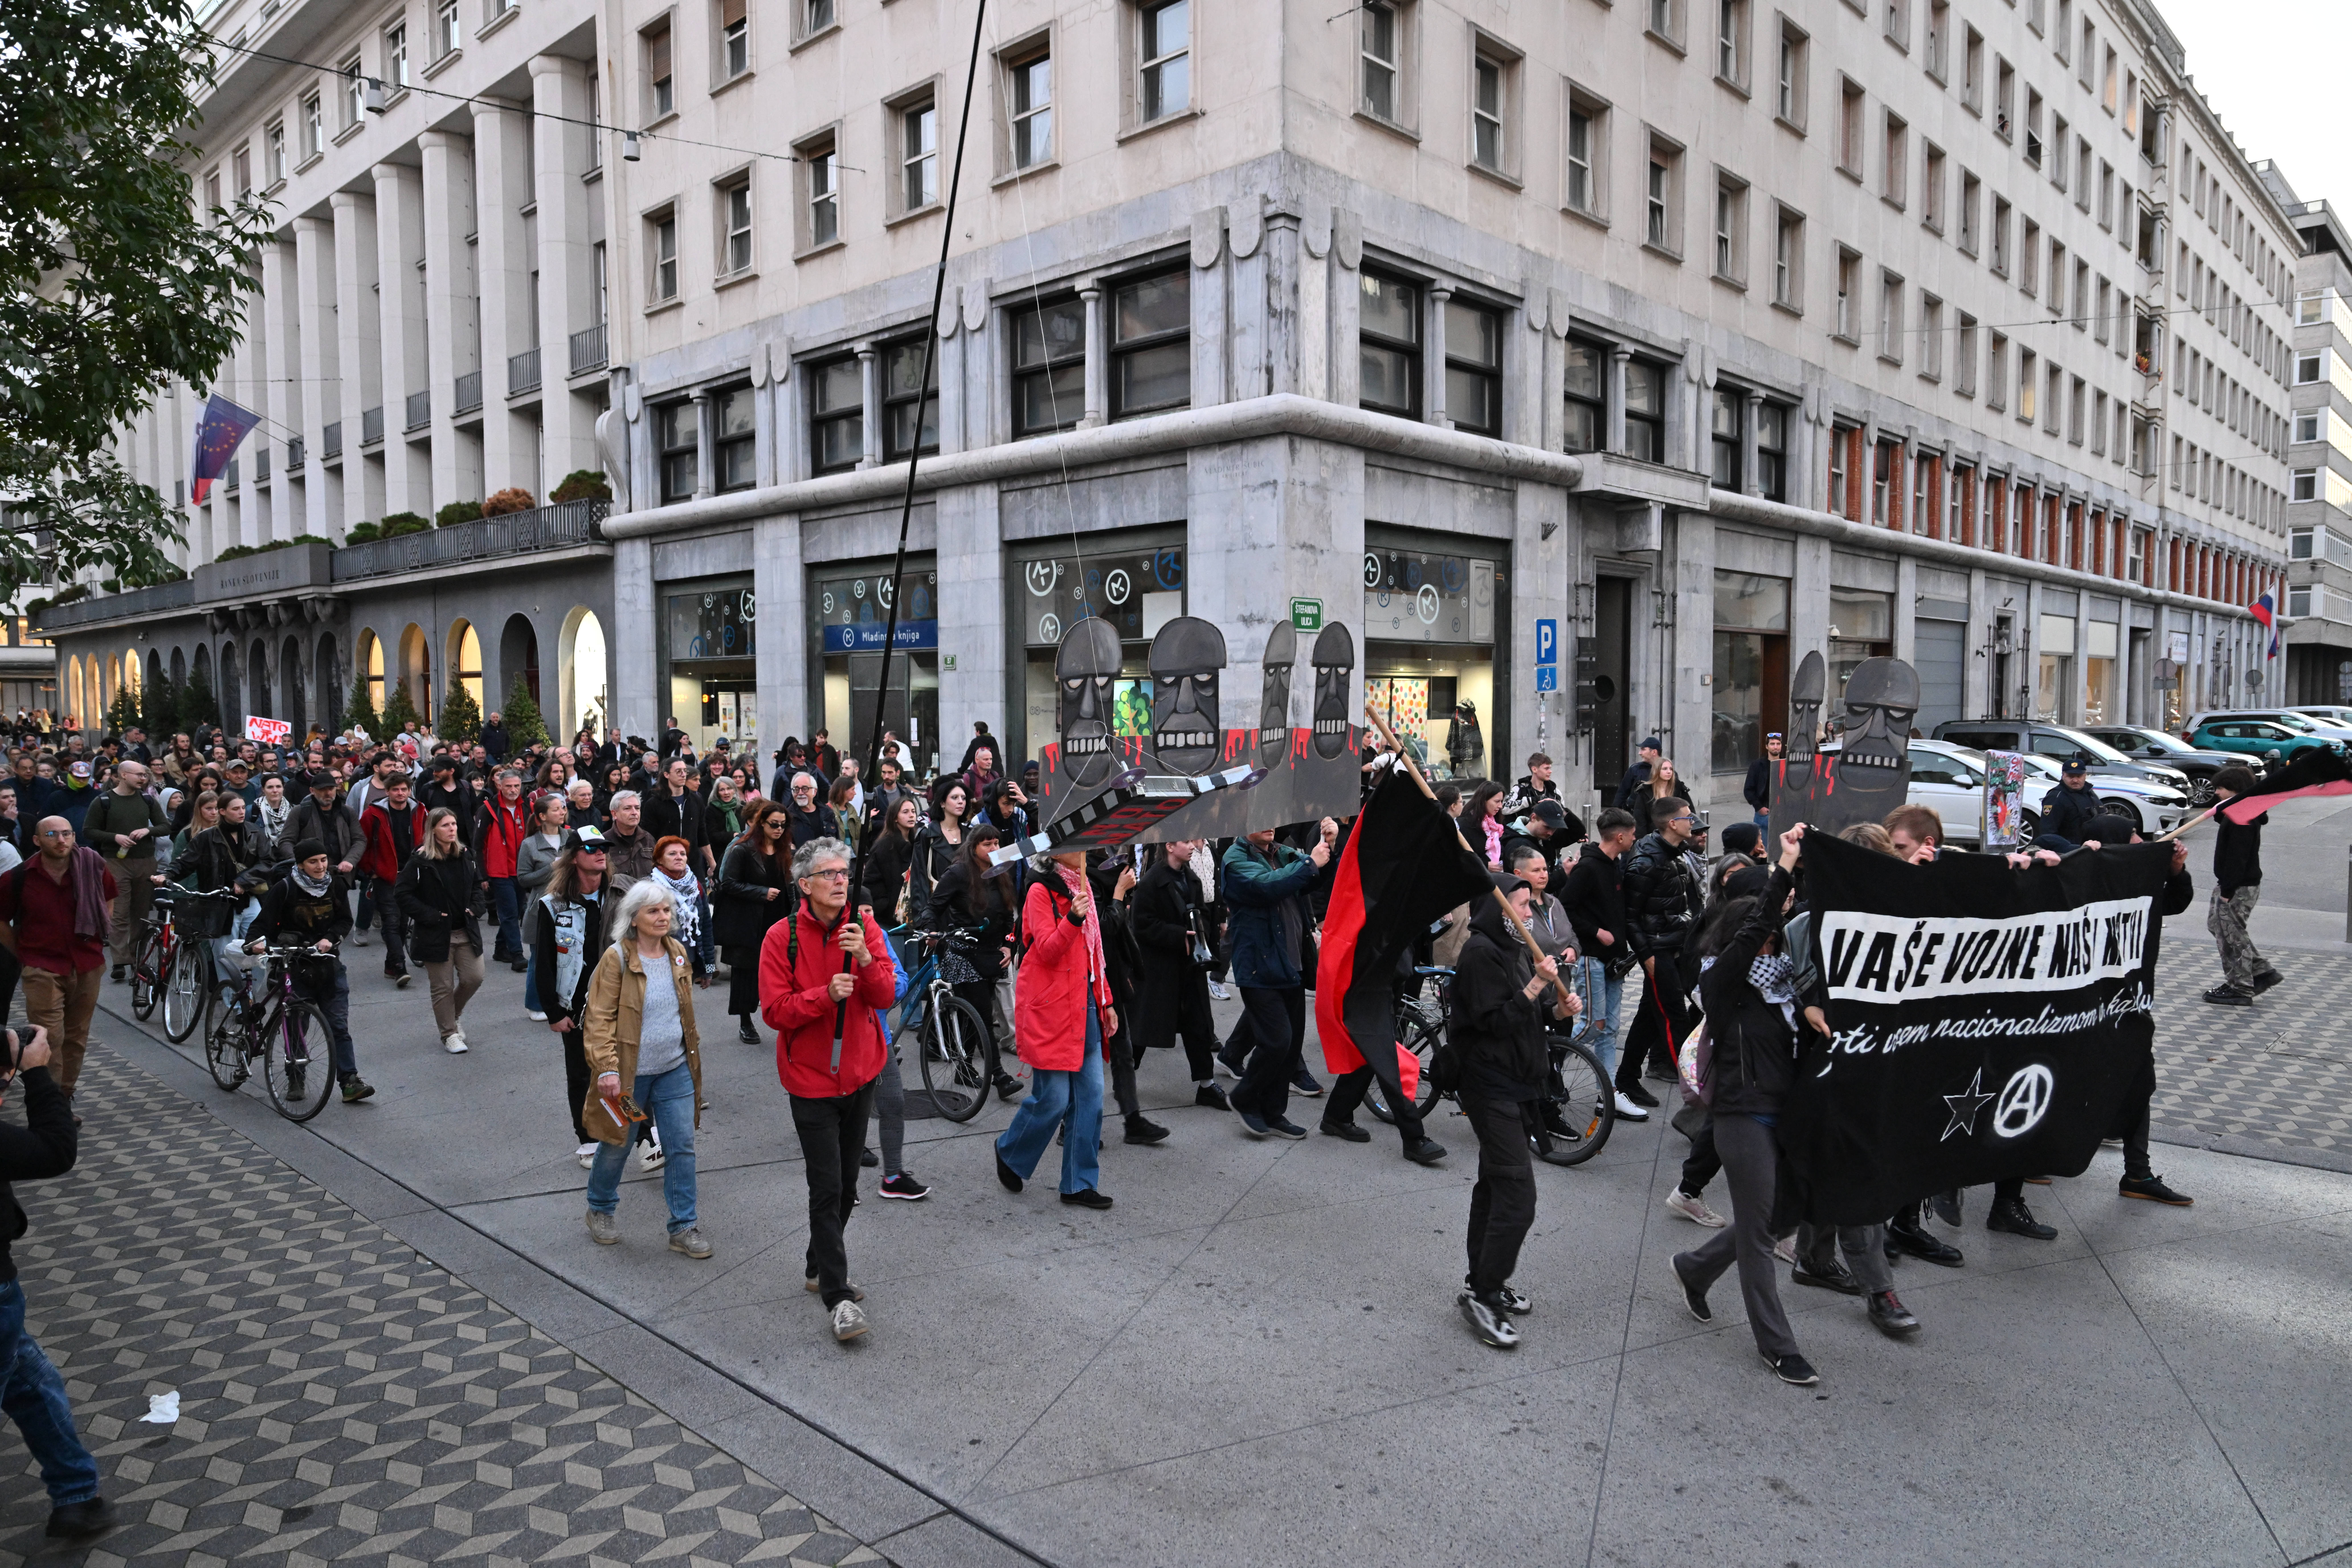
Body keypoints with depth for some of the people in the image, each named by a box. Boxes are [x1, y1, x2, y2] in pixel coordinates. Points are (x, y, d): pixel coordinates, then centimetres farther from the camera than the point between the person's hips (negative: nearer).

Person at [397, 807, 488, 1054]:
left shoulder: (466, 855, 5)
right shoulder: (421, 861, -12)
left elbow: (477, 885, 19)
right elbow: (402, 894, -11)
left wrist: (475, 908, 2)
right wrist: (430, 916, -15)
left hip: (466, 931, 5)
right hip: (436, 935, -5)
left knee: (474, 978, 4)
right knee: (443, 987, 3)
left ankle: (451, 1017, 31)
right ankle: (449, 1034, 17)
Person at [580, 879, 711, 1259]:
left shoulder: (677, 952, 4)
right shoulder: (617, 958, -13)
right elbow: (600, 1018, -14)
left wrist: (693, 1051, 19)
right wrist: (607, 1069, -20)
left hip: (676, 1071, 4)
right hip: (629, 1073, -4)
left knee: (682, 1148, 3)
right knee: (616, 1147, 13)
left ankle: (684, 1227, 13)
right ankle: (600, 1210, 38)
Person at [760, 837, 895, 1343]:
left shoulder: (865, 928, -1)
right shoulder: (782, 937, -10)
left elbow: (885, 997, -7)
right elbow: (775, 1011, -13)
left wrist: (865, 958, -25)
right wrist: (827, 995, -27)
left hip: (859, 1073, 4)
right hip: (811, 1078, -4)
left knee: (845, 1184, 16)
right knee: (827, 1188, -7)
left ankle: (821, 1268, 34)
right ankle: (839, 1297, -1)